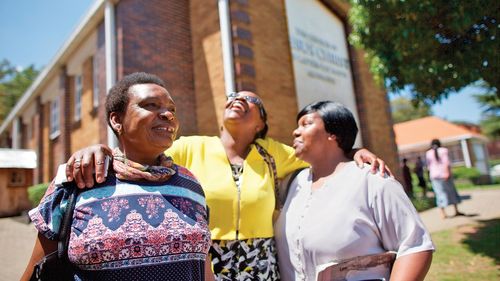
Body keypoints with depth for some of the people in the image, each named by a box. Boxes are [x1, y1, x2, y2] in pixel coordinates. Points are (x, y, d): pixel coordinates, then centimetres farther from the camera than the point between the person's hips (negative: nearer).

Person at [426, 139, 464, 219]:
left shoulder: (428, 153, 0)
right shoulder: (443, 150, -4)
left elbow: (429, 166, 2)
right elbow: (447, 162, -11)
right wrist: (448, 172, -9)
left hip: (434, 175, 1)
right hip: (445, 174, -1)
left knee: (440, 193, 4)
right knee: (451, 191, 13)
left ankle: (443, 213, 1)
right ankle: (456, 210, 20)